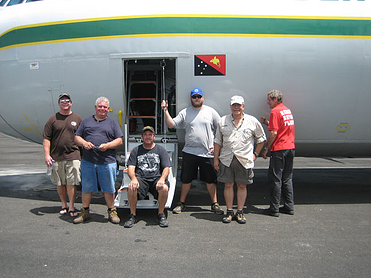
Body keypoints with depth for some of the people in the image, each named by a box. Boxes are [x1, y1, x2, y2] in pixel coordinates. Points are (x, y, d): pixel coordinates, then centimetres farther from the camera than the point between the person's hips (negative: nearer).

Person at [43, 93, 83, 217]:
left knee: (71, 183, -3)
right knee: (60, 183, 10)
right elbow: (46, 138, 4)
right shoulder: (53, 119, 6)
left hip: (73, 156, -1)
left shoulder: (77, 119, 8)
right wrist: (47, 155, -5)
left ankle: (71, 207, 8)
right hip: (56, 157, 1)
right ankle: (64, 205, 25)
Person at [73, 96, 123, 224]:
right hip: (88, 161, 2)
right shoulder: (87, 121, 16)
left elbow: (119, 141, 5)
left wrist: (107, 145, -12)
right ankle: (85, 212, 22)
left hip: (107, 161, -1)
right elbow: (77, 137, 14)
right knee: (86, 187, 9)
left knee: (109, 188, 4)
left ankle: (112, 212, 18)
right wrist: (84, 143, -8)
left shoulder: (112, 123, 11)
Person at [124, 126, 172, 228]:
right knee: (131, 188, -32)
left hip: (156, 178, 0)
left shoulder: (161, 149, 13)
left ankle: (161, 214, -10)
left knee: (164, 188, -33)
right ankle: (132, 215, -11)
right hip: (141, 178, 1)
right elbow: (131, 168, 5)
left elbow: (166, 168, 4)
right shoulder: (136, 150, 15)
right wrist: (134, 179, -18)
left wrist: (162, 179, -19)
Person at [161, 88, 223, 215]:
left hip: (207, 153, -1)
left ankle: (215, 204, 19)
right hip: (189, 152, 1)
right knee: (186, 179, 9)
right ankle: (182, 203, 23)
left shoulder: (210, 111, 5)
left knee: (210, 180, 6)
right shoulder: (184, 113, 7)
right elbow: (171, 124, 3)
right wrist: (166, 111, -7)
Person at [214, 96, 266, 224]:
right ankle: (229, 212, 17)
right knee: (228, 185, 5)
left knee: (242, 185, 6)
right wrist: (216, 159, 8)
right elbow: (218, 141, 11)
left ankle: (240, 212, 17)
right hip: (226, 159, 1)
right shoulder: (223, 121, 7)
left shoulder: (252, 121, 3)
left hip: (244, 160, -1)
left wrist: (255, 154, 7)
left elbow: (261, 139, 13)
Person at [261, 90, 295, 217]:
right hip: (291, 148, 8)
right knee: (287, 179, 14)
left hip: (279, 149, -8)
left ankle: (274, 208, 2)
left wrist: (266, 148, -9)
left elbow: (274, 133, -16)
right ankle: (289, 206, 18)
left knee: (275, 179, -1)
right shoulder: (288, 110, 16)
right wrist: (267, 122, 19)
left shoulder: (275, 111, -10)